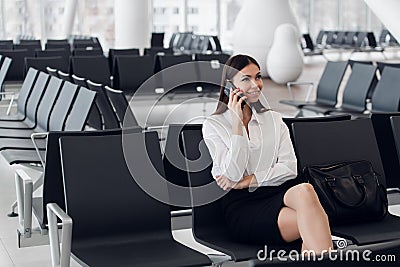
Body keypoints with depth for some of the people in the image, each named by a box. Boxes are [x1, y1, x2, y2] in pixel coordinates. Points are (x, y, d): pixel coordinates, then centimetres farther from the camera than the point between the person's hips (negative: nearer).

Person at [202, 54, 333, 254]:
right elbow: (233, 174, -7)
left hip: (278, 193, 4)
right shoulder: (213, 125, 7)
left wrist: (246, 181, -6)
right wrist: (237, 123, -7)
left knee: (304, 190, -37)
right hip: (242, 207, -4)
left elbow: (290, 168, 6)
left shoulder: (274, 119, 19)